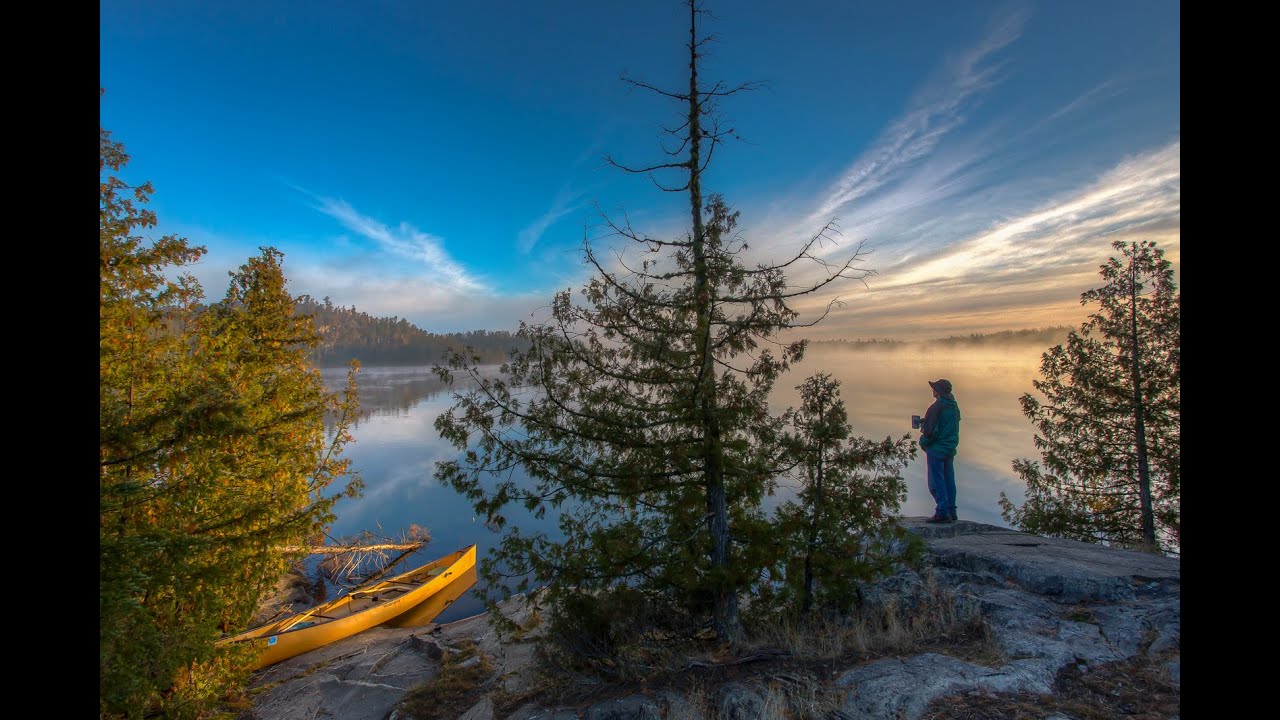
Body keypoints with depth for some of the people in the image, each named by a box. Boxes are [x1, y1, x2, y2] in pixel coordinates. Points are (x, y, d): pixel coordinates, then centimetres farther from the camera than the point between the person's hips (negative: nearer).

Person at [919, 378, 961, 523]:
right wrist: (925, 422, 15)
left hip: (936, 449, -8)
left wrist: (923, 442, -2)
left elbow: (930, 430, -20)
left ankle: (942, 513, -4)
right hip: (950, 450, 8)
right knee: (949, 481, 12)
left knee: (937, 482, -3)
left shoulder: (937, 407, -17)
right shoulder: (954, 407, 10)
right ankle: (951, 512, 17)